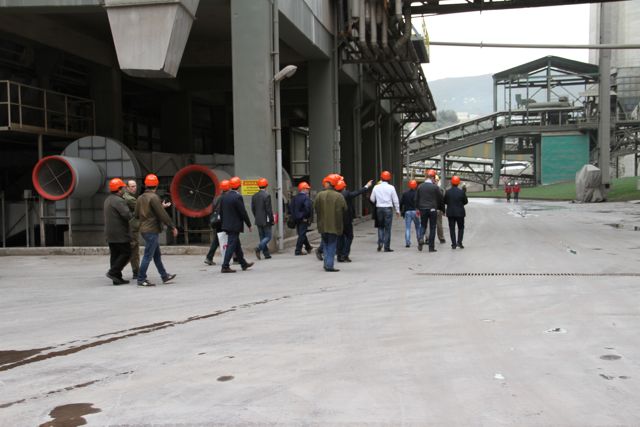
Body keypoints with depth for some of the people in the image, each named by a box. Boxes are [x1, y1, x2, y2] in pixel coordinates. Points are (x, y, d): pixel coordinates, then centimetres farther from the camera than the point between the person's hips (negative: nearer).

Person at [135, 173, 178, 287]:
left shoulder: (141, 198, 10)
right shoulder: (154, 197, -15)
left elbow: (137, 215, 17)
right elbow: (162, 215, -18)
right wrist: (172, 227, -9)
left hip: (144, 229, 9)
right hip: (152, 230, -9)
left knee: (157, 255, 15)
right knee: (148, 256, -4)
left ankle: (164, 276, 22)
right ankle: (141, 279, -1)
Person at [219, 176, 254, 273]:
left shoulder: (224, 196, 7)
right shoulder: (238, 197, -17)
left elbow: (221, 212, 12)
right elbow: (243, 212, -15)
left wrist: (224, 223, 22)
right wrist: (249, 225, -6)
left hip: (227, 225, 8)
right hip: (235, 226, -8)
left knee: (237, 245, 17)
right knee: (231, 246, -4)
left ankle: (243, 264, 28)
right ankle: (225, 267, -5)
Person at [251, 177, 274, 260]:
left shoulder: (254, 196, 6)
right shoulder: (267, 195, -13)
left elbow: (253, 209, 10)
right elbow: (269, 209, -15)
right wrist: (271, 219, -8)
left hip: (258, 221, 6)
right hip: (266, 220, -6)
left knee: (262, 237, 11)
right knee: (268, 237, 1)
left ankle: (266, 254, 11)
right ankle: (259, 248, -20)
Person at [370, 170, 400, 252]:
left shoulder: (376, 187, 1)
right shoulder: (391, 187, -5)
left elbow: (372, 199, 7)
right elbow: (395, 200, -2)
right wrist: (397, 210, 7)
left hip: (379, 208, 2)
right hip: (388, 208, -2)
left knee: (380, 226, 16)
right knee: (387, 228, 2)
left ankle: (380, 243, -2)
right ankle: (387, 247, 3)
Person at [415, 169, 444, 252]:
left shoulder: (420, 186, 1)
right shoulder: (435, 187, -8)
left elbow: (416, 199, 6)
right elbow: (440, 199, -2)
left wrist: (418, 208, 16)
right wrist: (442, 209, 11)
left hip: (422, 209, 3)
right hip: (432, 209, -3)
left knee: (423, 226, 16)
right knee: (432, 228, 4)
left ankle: (421, 238, -12)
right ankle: (431, 247, 3)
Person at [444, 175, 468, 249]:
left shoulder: (447, 192, -7)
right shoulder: (461, 192, -9)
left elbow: (445, 201, 0)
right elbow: (466, 201, 0)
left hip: (450, 213, 1)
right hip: (460, 213, -1)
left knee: (452, 228, 6)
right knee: (461, 228, 13)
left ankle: (454, 244, 4)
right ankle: (459, 242, 0)